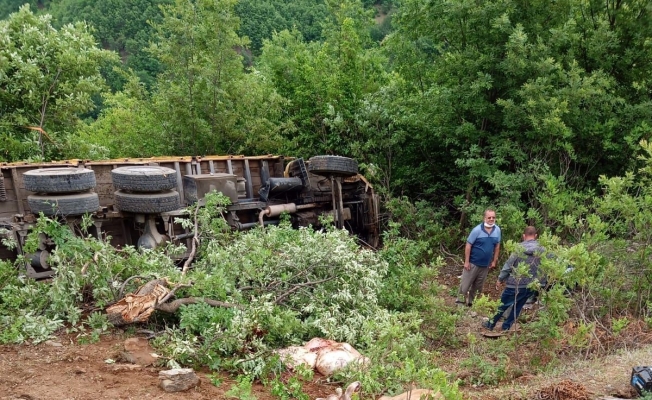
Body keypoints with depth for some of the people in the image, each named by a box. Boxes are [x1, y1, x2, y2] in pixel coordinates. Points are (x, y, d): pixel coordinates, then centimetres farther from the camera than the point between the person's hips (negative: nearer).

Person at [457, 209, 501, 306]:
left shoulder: (497, 230, -4)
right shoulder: (477, 230, -18)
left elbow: (497, 246, 8)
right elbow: (468, 245, -14)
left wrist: (494, 261, 9)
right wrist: (466, 262, -15)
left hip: (486, 264, 5)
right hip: (473, 263, -5)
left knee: (478, 286, 17)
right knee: (465, 284, 1)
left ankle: (471, 302, 32)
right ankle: (459, 302, 14)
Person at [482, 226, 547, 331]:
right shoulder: (542, 250, -2)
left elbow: (508, 265, -6)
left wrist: (500, 279, 4)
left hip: (517, 284, -3)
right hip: (532, 285, 3)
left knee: (503, 304, 12)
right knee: (518, 306, 17)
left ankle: (491, 324, 24)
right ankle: (506, 327, 22)